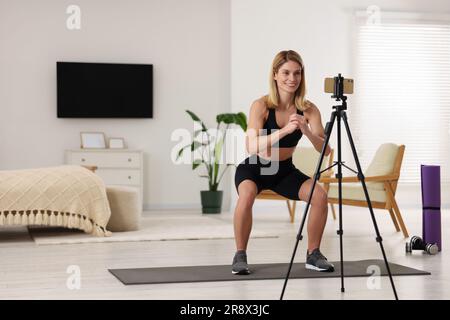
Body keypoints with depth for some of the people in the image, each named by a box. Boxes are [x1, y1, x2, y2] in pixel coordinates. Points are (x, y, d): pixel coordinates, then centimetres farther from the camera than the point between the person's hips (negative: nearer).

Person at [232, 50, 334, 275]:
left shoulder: (308, 109, -13)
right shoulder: (261, 105, -22)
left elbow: (325, 150, -20)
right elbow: (251, 147, -34)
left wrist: (307, 131, -39)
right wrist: (284, 130, -46)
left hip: (285, 170, 3)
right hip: (254, 168, -3)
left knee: (320, 195, -20)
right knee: (247, 194, -35)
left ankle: (313, 254, 0)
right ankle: (240, 255, -16)